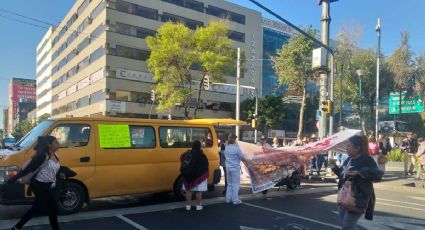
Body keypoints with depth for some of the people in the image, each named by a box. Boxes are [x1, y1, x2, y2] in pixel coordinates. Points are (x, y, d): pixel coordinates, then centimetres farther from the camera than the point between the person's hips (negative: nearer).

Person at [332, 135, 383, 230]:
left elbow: (378, 175, -24)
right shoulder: (348, 160, 11)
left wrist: (359, 173, -33)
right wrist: (335, 168, 8)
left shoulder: (367, 159, -13)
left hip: (357, 199, -8)